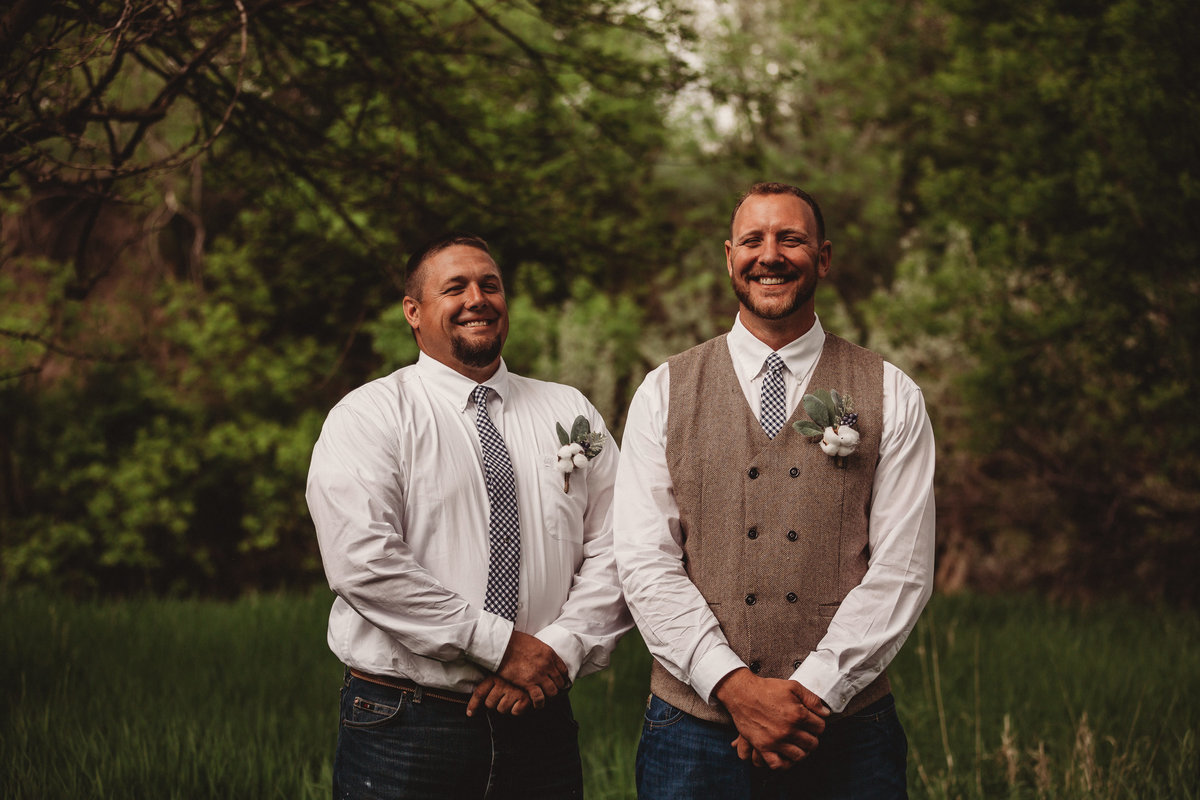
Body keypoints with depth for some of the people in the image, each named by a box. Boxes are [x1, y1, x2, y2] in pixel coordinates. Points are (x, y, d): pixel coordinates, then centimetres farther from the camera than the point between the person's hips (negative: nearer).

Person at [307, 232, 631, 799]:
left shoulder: (572, 414, 11)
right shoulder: (368, 416, -2)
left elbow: (611, 551, 4)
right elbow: (363, 562, -15)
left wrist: (559, 651, -12)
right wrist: (503, 645, -16)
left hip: (539, 725, 3)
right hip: (403, 726, -3)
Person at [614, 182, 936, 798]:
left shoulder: (892, 398, 5)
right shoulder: (663, 395, 6)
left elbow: (902, 569, -2)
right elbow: (645, 563, -2)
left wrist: (812, 692, -12)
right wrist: (735, 685, -14)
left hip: (844, 732, 0)